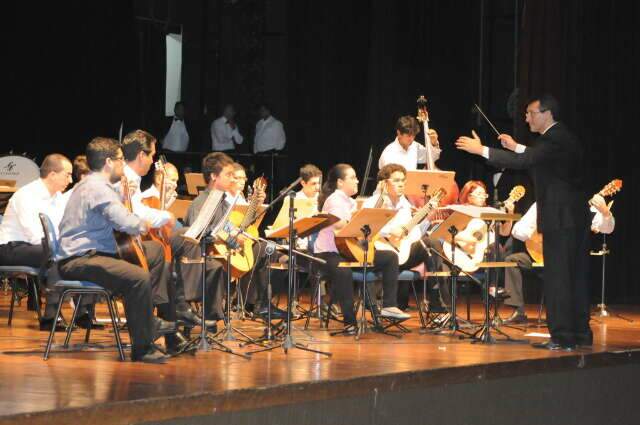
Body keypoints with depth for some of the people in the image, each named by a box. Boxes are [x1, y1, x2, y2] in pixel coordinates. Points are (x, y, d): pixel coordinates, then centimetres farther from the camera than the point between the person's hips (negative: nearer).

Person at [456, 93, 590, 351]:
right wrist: (516, 147, 21)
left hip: (559, 219, -10)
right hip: (575, 219, 10)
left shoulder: (554, 140, -16)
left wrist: (482, 150, -22)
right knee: (575, 276, 13)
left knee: (557, 278, -7)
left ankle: (562, 338, -7)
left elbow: (523, 161, -26)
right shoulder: (563, 138, 15)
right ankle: (580, 334, 19)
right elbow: (535, 158, 29)